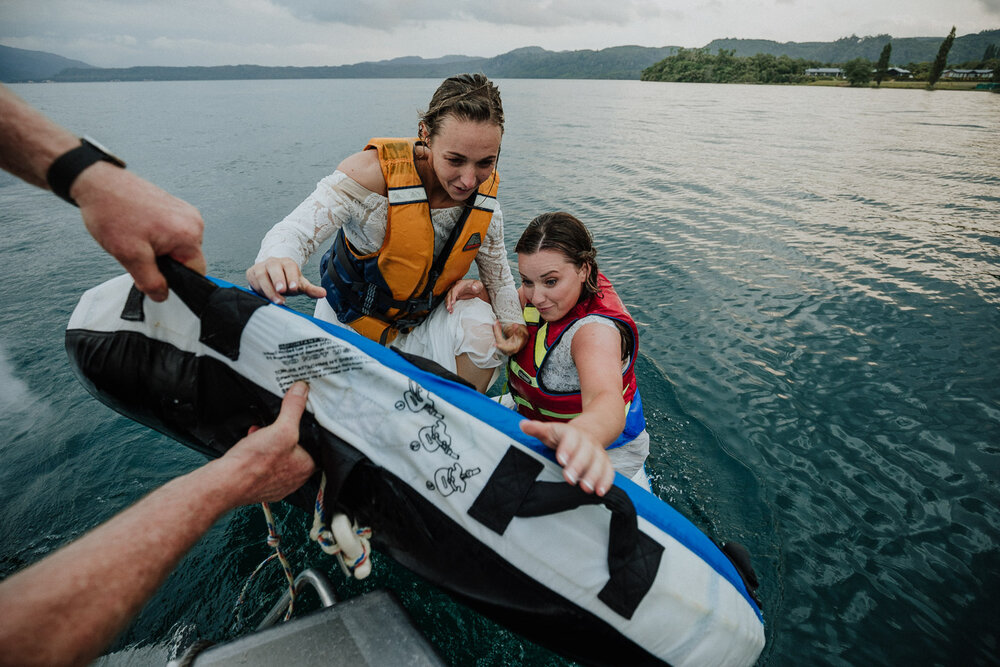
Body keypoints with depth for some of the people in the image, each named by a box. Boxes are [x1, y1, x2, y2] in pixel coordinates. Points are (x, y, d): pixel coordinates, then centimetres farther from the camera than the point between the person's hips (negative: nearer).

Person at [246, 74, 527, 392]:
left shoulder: (485, 197, -17)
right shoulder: (375, 171, -32)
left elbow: (498, 275, -3)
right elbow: (295, 231, -39)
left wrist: (512, 323, -19)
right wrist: (274, 263, -63)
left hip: (421, 315, 2)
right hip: (351, 318, -2)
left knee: (483, 331, -24)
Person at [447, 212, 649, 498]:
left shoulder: (597, 328, -35)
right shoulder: (561, 287, -11)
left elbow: (606, 397, -54)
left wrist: (584, 436, -76)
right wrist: (481, 291, -14)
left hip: (604, 449, -6)